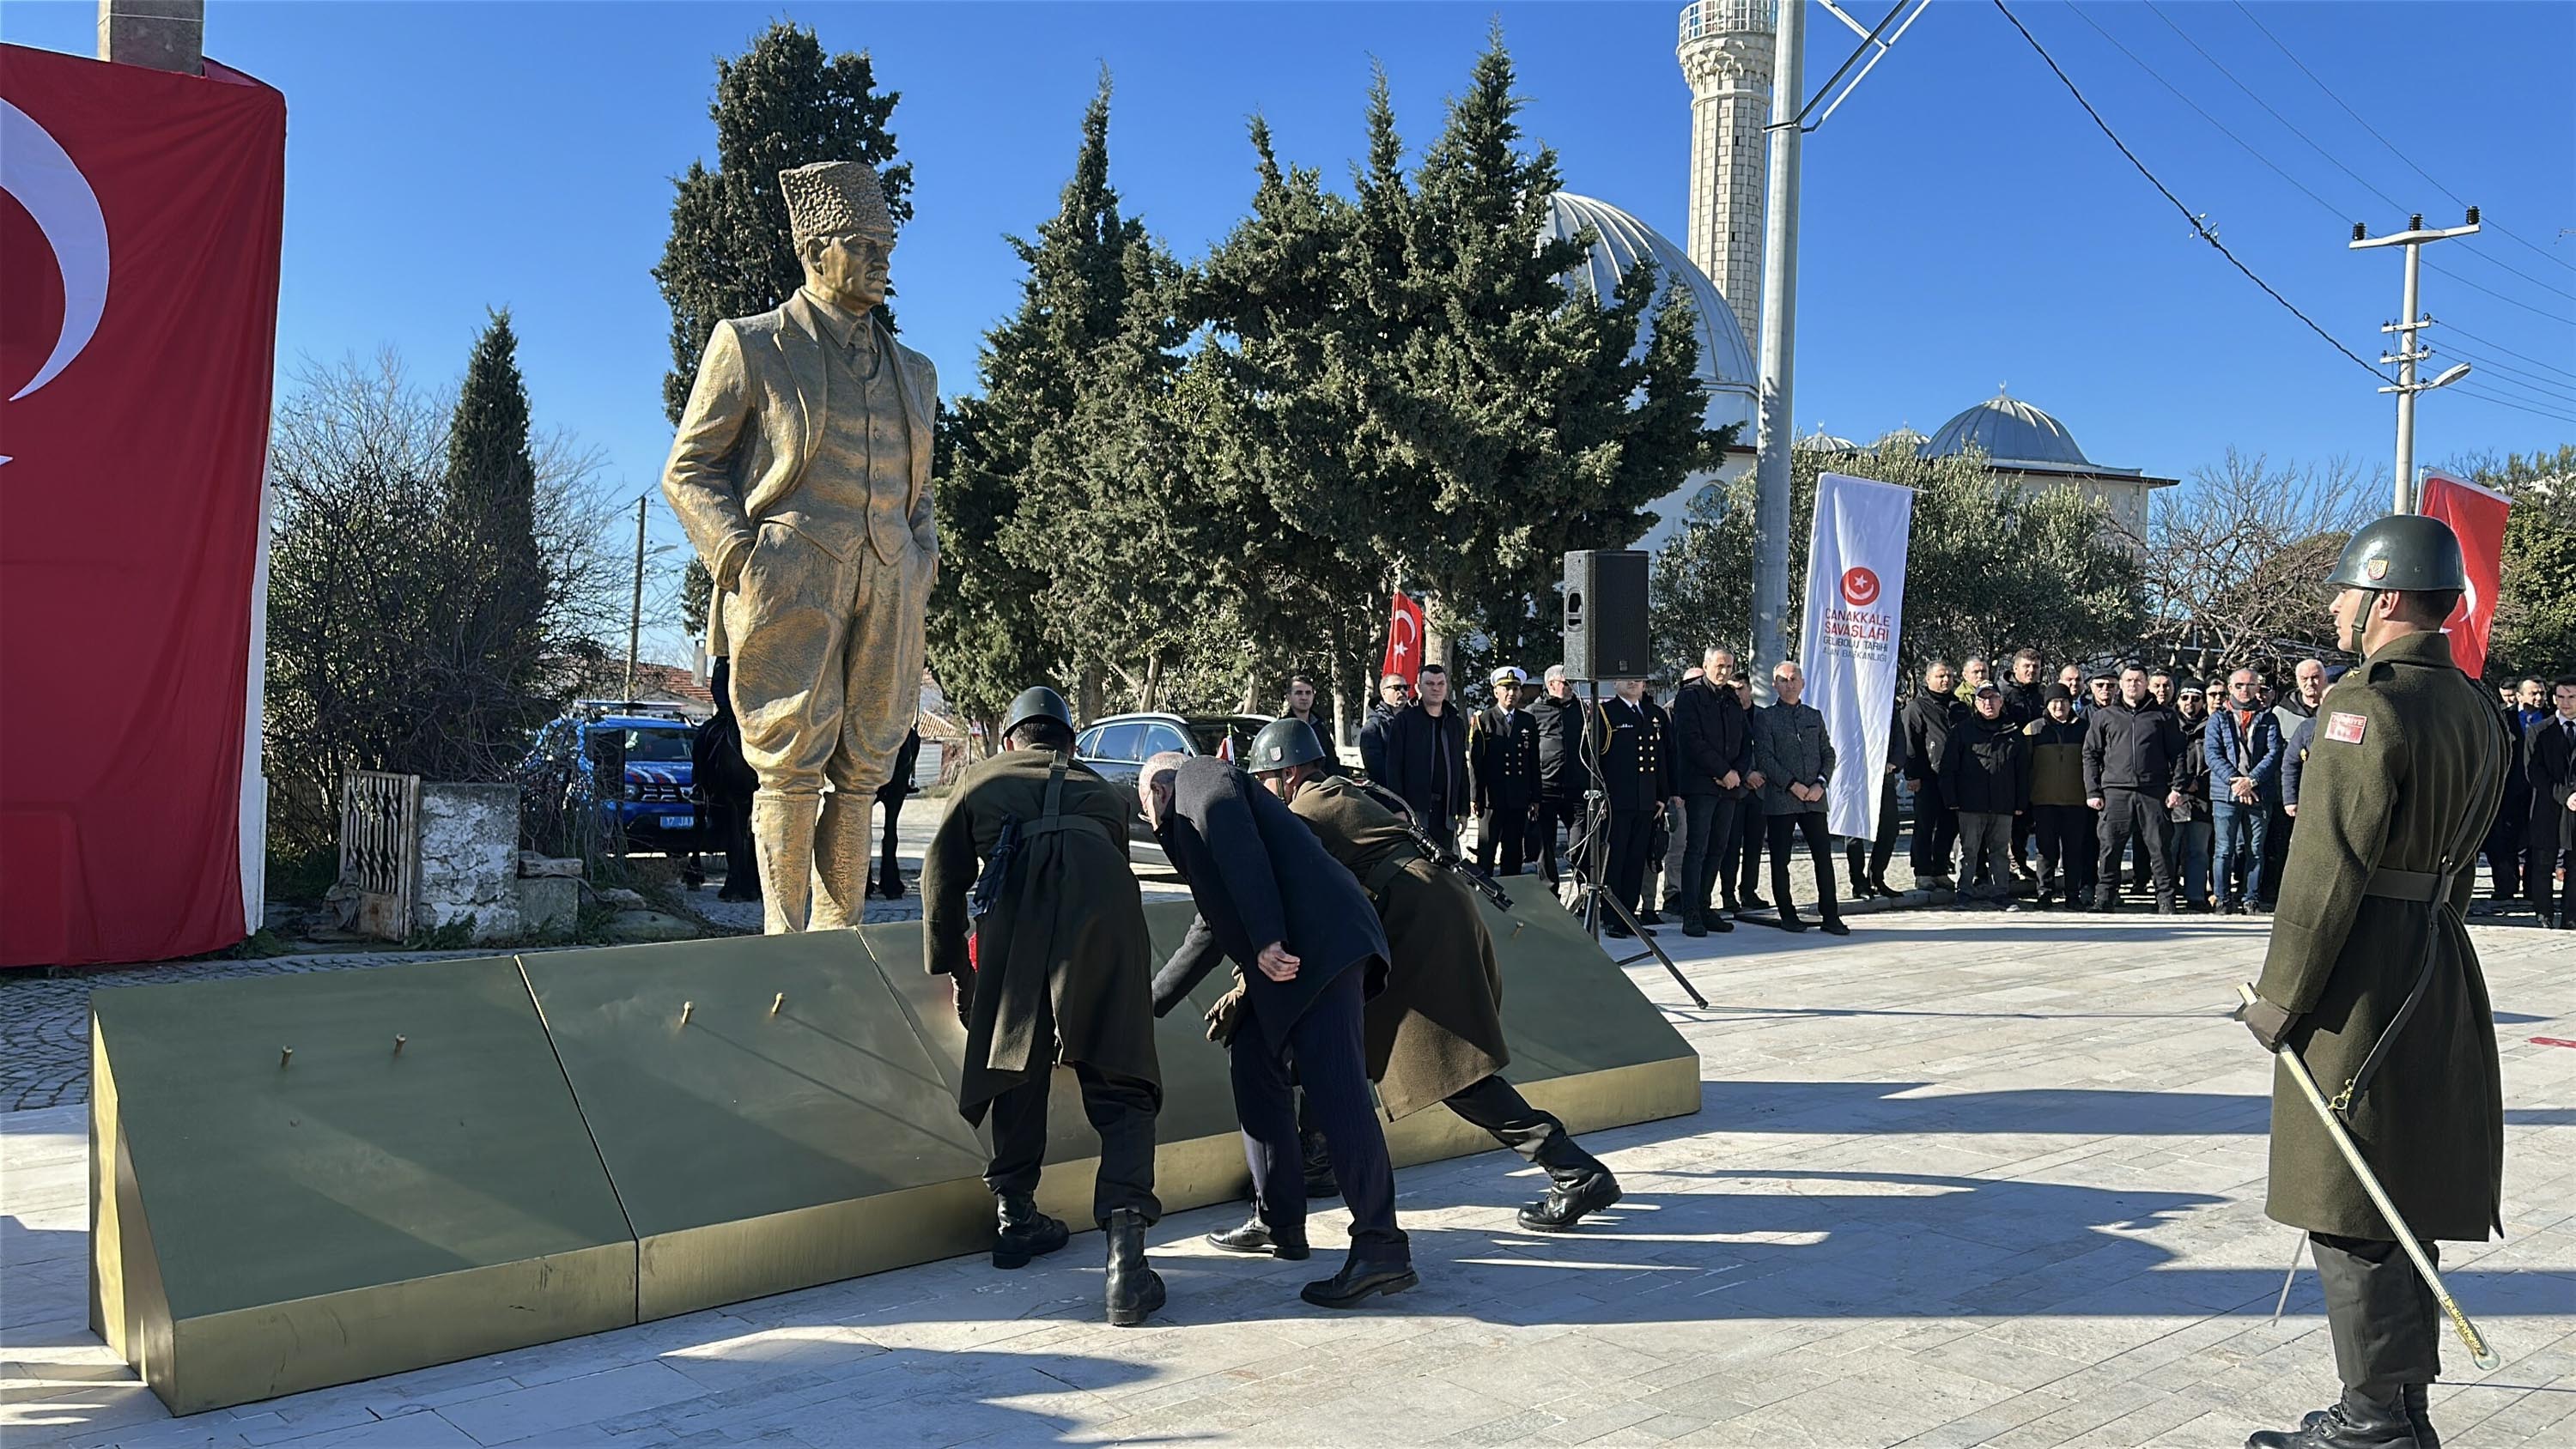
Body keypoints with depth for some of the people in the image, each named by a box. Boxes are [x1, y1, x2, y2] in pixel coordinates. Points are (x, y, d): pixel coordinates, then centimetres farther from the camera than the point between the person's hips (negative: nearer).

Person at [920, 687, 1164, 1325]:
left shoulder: (982, 778, 31)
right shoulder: (1104, 791, 35)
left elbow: (942, 877, 24)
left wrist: (955, 972, 30)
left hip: (1015, 910, 0)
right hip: (1105, 908, 0)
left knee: (1017, 1062, 21)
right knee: (1118, 1086, 1)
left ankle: (1015, 1217, 31)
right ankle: (1125, 1250, -13)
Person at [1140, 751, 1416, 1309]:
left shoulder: (1198, 776, 8)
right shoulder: (1191, 826, 35)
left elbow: (1239, 849, -11)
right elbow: (1210, 931, 41)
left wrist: (1266, 939, -20)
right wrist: (1149, 1002, 49)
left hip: (1317, 943, -10)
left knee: (1334, 1086, -15)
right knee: (1251, 1056, 15)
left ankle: (1381, 1247, -19)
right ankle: (1280, 1223, 20)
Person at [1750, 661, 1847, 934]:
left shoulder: (1814, 716, 16)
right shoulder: (1765, 717, 2)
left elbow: (1828, 753, 14)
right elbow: (1764, 757, -6)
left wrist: (1820, 783, -4)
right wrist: (1792, 785, -13)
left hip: (1814, 799, 3)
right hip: (1780, 799, -3)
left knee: (1824, 856, -2)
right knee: (1780, 860, 1)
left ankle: (1830, 916, 2)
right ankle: (1787, 915, 12)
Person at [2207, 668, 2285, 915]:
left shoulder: (2268, 719, 11)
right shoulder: (2218, 718, 9)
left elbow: (2274, 753, 0)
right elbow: (2212, 754, -1)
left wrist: (2251, 779, -14)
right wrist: (2235, 781, -14)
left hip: (2260, 794, 1)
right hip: (2226, 792, -1)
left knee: (2255, 849, 5)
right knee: (2225, 849, -2)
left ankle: (2251, 899, 10)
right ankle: (2223, 899, 2)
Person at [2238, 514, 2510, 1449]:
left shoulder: (2365, 703, -18)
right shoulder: (2475, 709, 11)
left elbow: (2328, 866, -20)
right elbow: (2460, 855, 15)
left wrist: (2280, 995, -13)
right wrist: (2423, 951, 18)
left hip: (2361, 981, -9)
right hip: (2442, 968, 9)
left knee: (2351, 1215, 1)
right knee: (2403, 1202, 16)